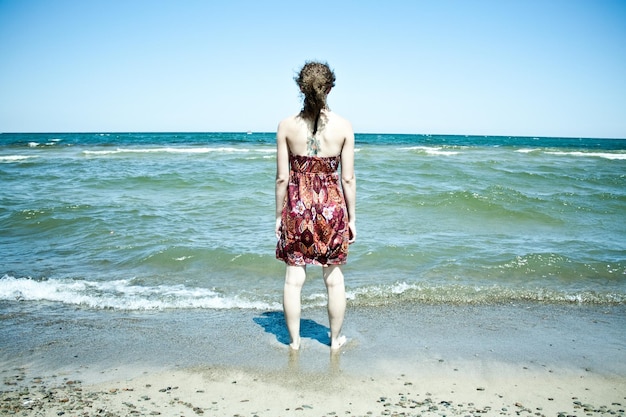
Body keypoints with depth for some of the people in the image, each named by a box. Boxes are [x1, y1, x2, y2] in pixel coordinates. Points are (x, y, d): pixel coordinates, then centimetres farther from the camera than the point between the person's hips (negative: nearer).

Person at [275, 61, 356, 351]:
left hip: (297, 207, 0)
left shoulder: (287, 126, -7)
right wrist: (352, 217, 5)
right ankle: (335, 339, 27)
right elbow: (348, 179, -5)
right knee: (334, 278, 14)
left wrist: (279, 215, 6)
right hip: (332, 206, 0)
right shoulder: (343, 126, -7)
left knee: (293, 278, 12)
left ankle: (294, 340, 23)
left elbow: (282, 177, -5)